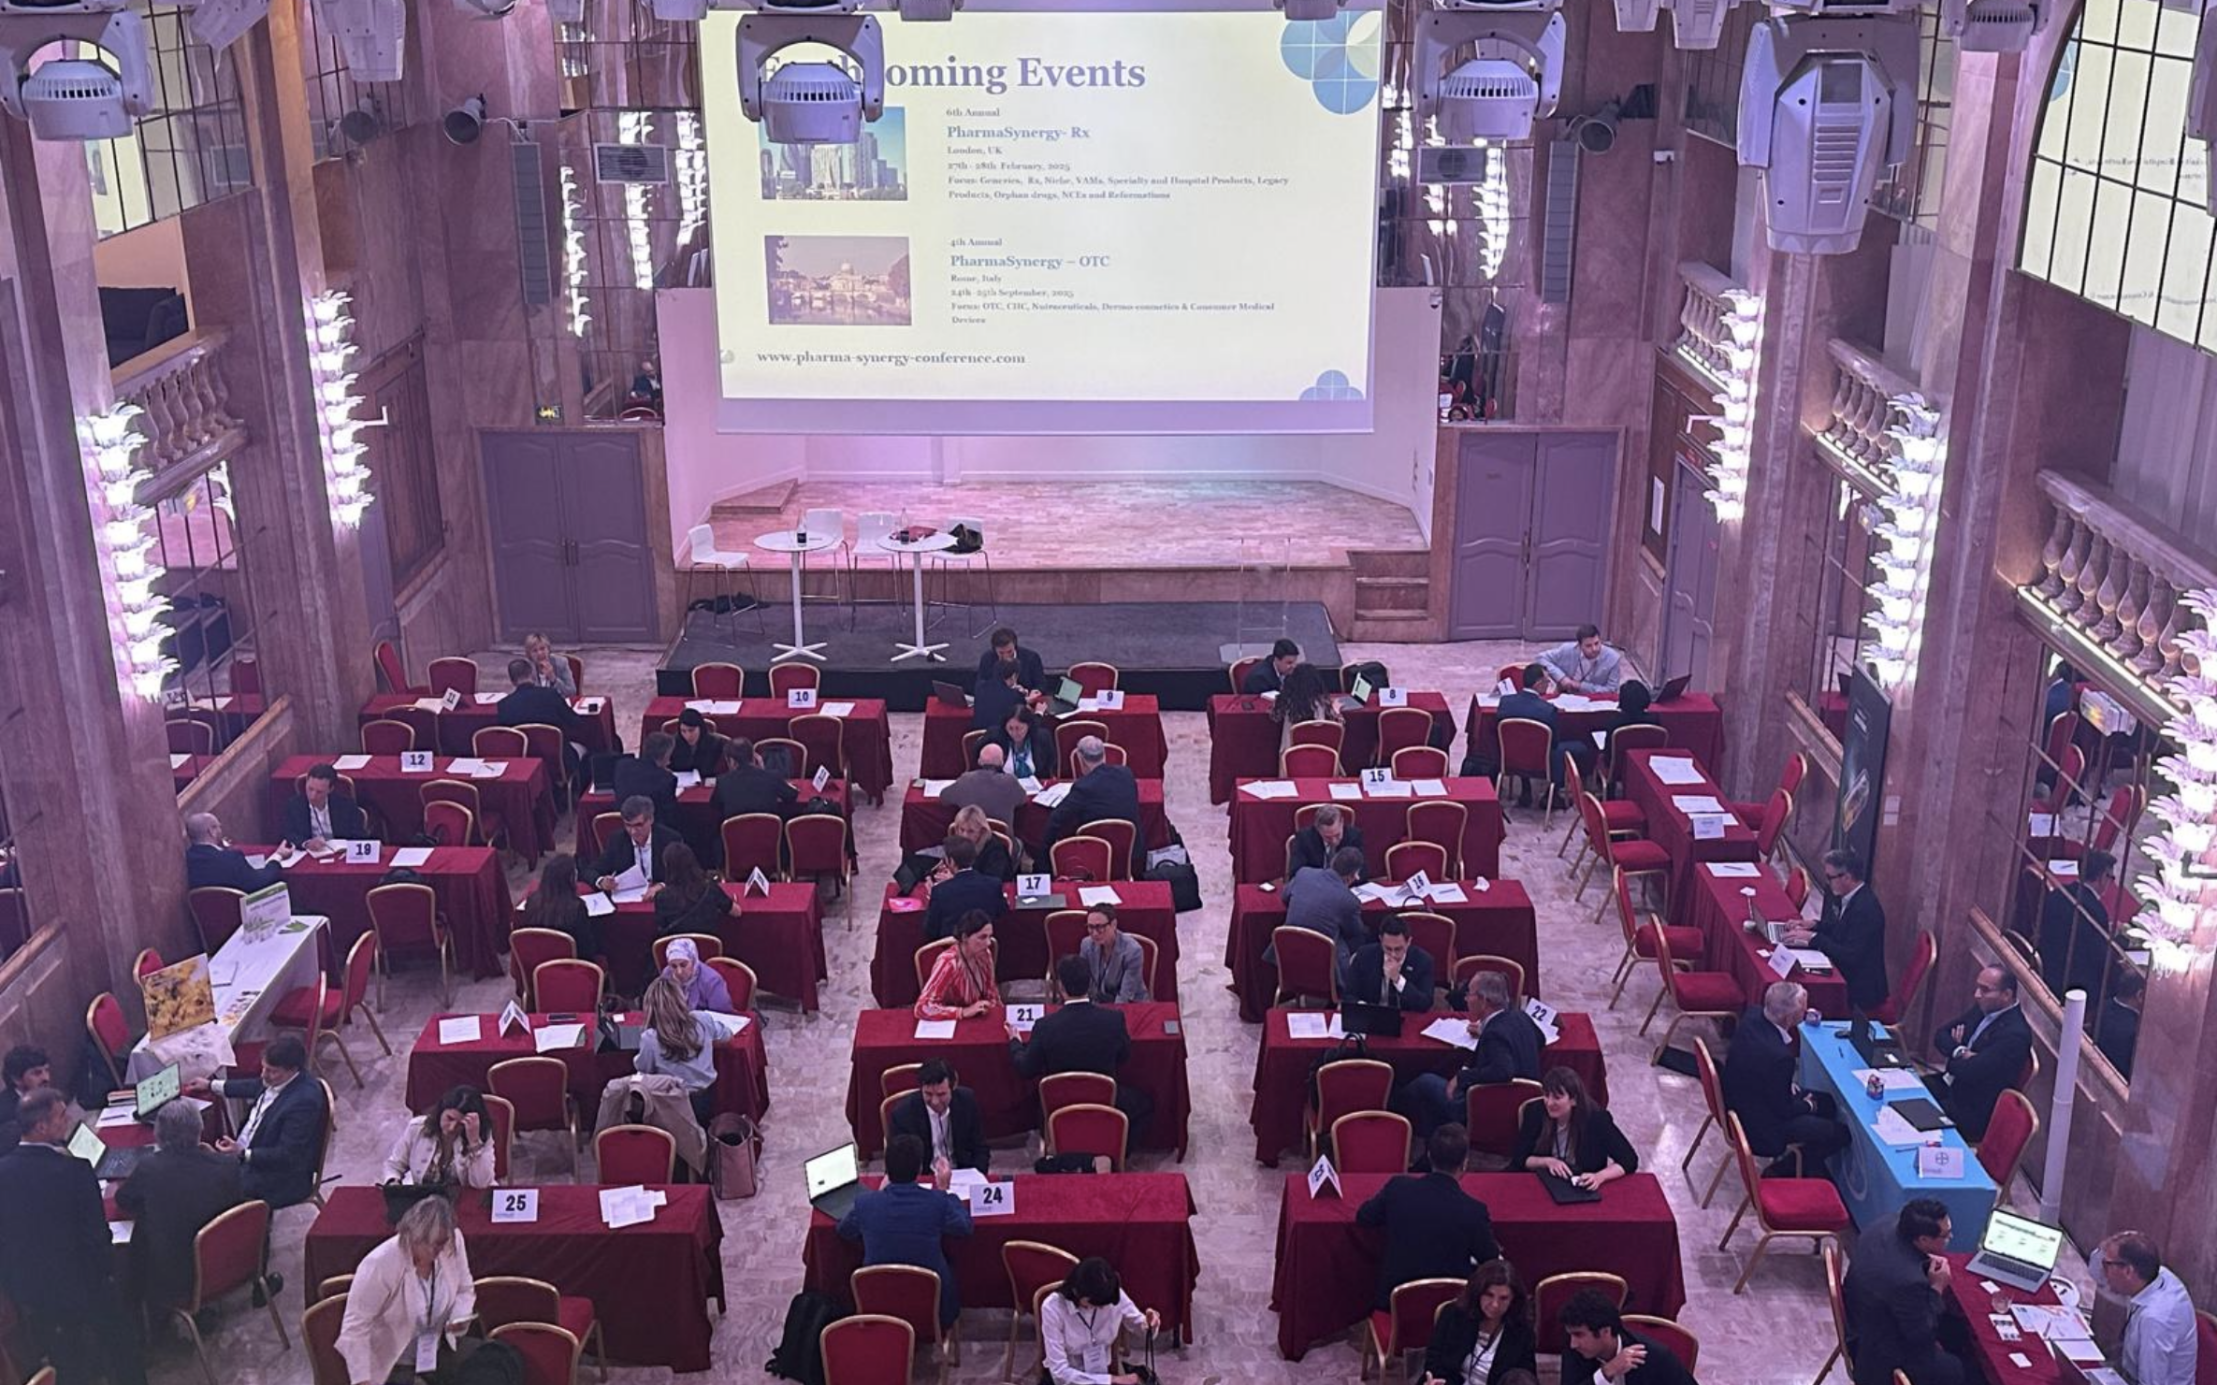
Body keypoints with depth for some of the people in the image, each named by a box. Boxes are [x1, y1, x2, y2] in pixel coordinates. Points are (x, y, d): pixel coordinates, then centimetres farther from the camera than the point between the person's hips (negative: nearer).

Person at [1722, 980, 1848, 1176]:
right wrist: (1808, 1105, -2)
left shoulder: (1753, 1018, -12)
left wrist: (1790, 1086, 4)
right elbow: (1784, 1110, -21)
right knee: (1840, 1134, -1)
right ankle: (1781, 1169, 14)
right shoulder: (1778, 1055, -37)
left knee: (1827, 1103, 21)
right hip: (1761, 1127, -9)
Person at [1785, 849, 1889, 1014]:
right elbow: (1836, 927, 17)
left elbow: (1851, 956, -27)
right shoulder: (1847, 897, 2)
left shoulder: (1866, 909, -25)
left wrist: (1813, 938, -23)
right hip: (1846, 976, 9)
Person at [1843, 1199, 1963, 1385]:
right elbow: (1921, 1335, -22)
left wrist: (1929, 1263, -6)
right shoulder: (1909, 1280, -38)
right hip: (1882, 1356, -8)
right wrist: (1937, 1288, -16)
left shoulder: (1885, 1225, -15)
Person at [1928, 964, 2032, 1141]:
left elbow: (1970, 1072, -28)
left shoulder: (2015, 1034, -24)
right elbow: (1941, 1035, 6)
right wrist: (1959, 1052, -15)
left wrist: (1949, 1060, -6)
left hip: (1973, 1113, -8)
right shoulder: (1983, 1009, 3)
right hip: (1948, 1086, 8)